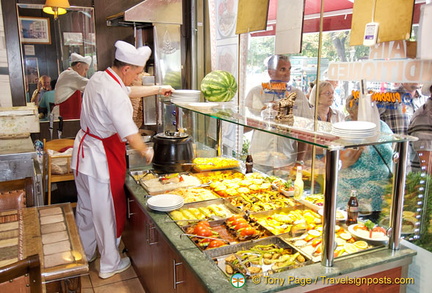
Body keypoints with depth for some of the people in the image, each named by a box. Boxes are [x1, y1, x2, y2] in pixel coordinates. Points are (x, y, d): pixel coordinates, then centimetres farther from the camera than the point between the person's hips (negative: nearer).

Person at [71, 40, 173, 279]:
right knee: (107, 212, 7)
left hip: (83, 150, 10)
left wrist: (157, 90, 22)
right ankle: (110, 264, 24)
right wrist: (145, 151, -13)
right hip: (101, 158, -10)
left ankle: (85, 254, 42)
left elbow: (129, 90, 20)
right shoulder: (114, 93, -26)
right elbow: (129, 134, -29)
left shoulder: (98, 78, 4)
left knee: (86, 208, 23)